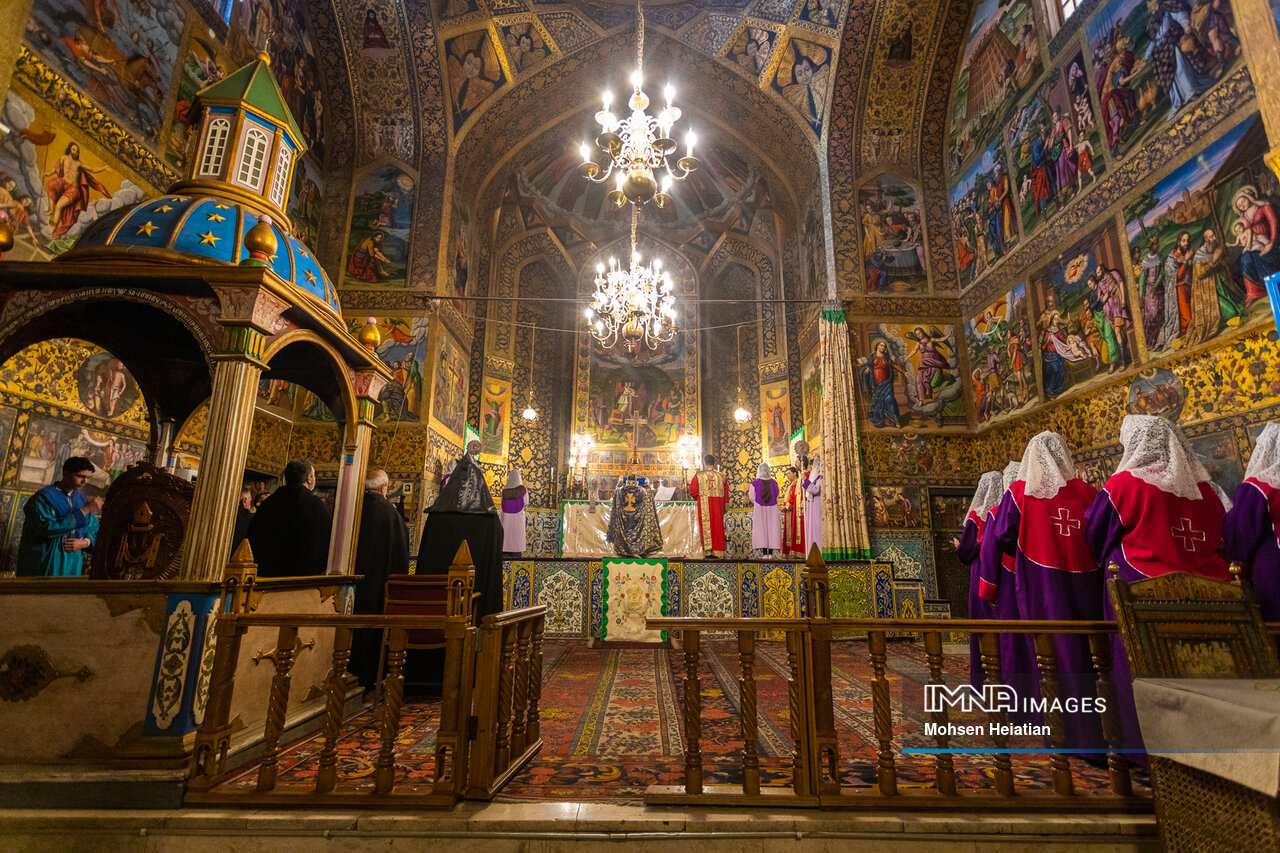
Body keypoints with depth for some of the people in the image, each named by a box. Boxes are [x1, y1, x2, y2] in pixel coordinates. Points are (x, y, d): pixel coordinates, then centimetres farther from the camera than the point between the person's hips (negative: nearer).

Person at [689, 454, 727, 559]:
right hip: (718, 506, 2)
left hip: (704, 506, -2)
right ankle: (718, 552, 10)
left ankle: (708, 552, 0)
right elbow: (726, 493, 8)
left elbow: (693, 492, -2)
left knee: (706, 527, 3)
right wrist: (724, 508, 16)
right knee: (717, 526, 9)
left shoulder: (698, 476, -5)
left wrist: (697, 497, 19)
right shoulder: (721, 476, 3)